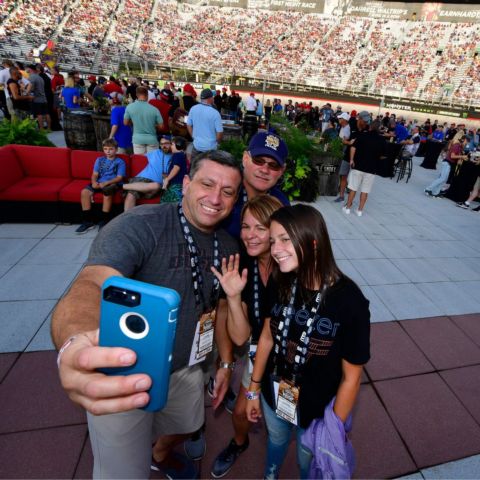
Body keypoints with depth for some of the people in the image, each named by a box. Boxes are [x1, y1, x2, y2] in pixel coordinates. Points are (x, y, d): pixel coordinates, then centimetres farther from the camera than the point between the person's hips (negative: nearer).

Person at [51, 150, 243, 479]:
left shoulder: (228, 247, -3)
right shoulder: (140, 225, -26)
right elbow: (93, 284, -40)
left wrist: (226, 363, 9)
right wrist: (75, 343, -61)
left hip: (186, 371, 7)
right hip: (122, 378, -6)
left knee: (187, 427, 31)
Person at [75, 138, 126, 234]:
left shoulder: (120, 162, 4)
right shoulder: (99, 160, 18)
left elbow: (119, 178, -6)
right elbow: (95, 174, 11)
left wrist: (106, 183, -19)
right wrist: (94, 182, -12)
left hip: (113, 183, -5)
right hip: (99, 183, 5)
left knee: (107, 193, -37)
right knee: (85, 192, -21)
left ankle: (104, 221, -23)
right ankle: (88, 221, -13)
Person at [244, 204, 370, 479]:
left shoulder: (349, 301, -31)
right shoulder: (279, 284, -18)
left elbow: (351, 377, -19)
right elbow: (267, 337, -4)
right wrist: (254, 389, 5)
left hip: (318, 410, -3)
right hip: (275, 395, 4)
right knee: (276, 440, 33)